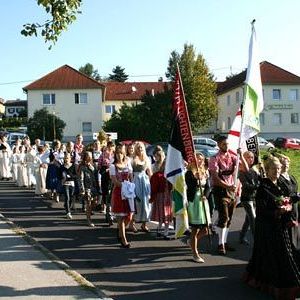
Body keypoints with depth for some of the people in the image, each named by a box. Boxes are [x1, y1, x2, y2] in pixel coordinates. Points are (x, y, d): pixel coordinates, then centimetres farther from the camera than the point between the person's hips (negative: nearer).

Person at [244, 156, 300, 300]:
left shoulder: (280, 185, 10)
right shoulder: (263, 188, -13)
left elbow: (288, 203, 15)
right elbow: (261, 211, -16)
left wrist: (287, 208, -7)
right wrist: (276, 212, -26)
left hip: (281, 227, 8)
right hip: (268, 228, -8)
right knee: (272, 254, -2)